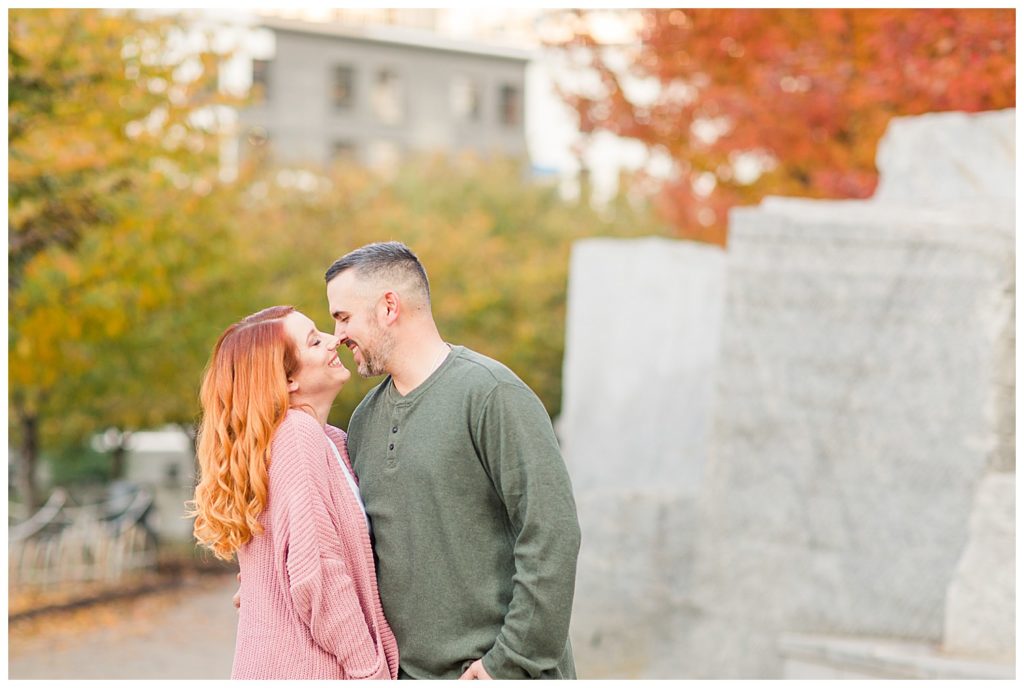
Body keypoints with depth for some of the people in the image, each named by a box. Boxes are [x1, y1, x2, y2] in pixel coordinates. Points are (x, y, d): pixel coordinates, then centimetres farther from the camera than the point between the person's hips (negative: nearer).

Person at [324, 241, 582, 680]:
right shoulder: (365, 418, 12)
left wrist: (512, 662, -17)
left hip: (493, 674, -7)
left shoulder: (492, 394, -11)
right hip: (407, 673, 7)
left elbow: (551, 536, -16)